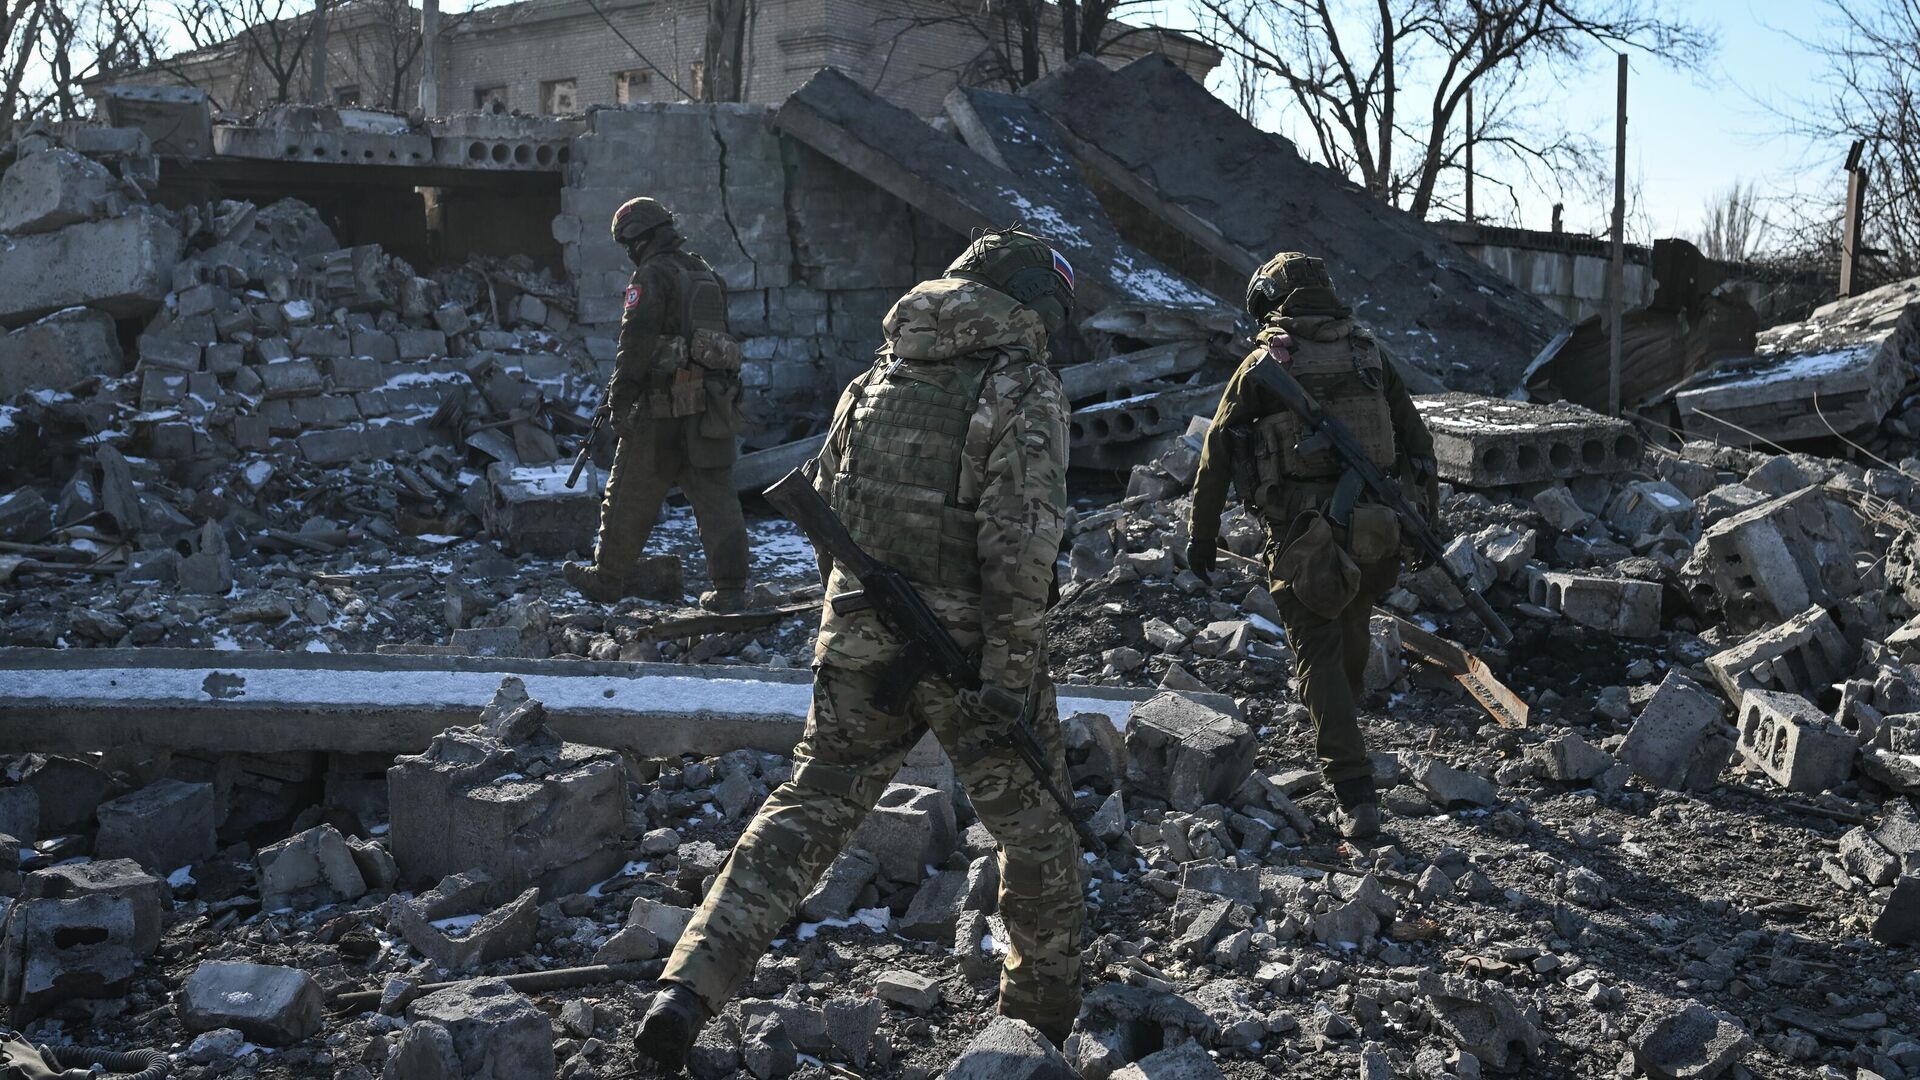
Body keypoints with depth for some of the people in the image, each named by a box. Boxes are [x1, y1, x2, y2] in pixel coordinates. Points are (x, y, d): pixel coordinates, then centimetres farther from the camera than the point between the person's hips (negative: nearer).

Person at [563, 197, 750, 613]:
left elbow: (636, 344, -16)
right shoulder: (706, 274, 16)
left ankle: (608, 578, 18)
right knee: (716, 495, 6)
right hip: (714, 403, 7)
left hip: (665, 405, -7)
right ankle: (729, 589, 3)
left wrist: (617, 401, -11)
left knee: (631, 495, 6)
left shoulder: (652, 275, -9)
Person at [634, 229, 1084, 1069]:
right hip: (966, 643, -5)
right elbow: (1022, 541, -19)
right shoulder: (1025, 386, -10)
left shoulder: (878, 374, 9)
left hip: (861, 635, 5)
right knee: (1033, 826, 15)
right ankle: (1046, 1010, 30)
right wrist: (1010, 675, -17)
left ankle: (688, 988, 1)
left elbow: (823, 504, 14)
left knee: (807, 809, 13)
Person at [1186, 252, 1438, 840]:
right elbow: (1417, 439, 13)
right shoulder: (1369, 354, 9)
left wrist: (1202, 534, 9)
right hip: (1372, 528, 4)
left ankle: (1355, 795, -5)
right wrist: (1425, 516, 21)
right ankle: (1341, 722, 51)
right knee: (1352, 628, 27)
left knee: (1319, 659, 2)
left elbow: (1217, 454, 0)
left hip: (1303, 535, -4)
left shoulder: (1263, 364, -2)